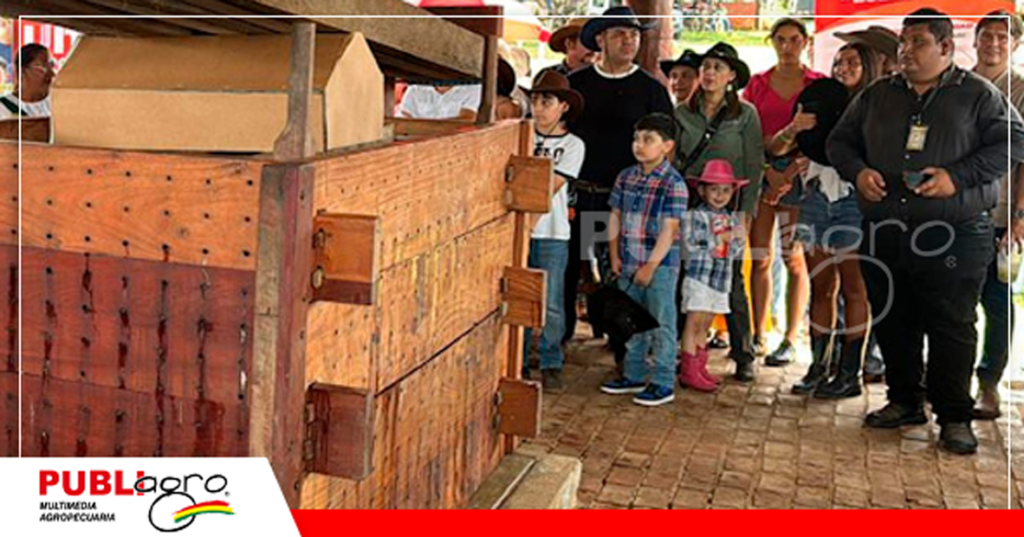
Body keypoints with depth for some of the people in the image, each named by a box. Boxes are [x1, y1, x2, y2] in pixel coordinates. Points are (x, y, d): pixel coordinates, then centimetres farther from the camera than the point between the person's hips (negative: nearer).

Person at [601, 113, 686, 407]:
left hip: (660, 265, -6)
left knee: (662, 324, 3)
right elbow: (616, 217, 11)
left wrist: (651, 265, -17)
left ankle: (663, 382, 12)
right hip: (628, 264, 6)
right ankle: (634, 374, 30)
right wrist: (615, 255, 5)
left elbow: (669, 229, -16)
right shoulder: (626, 177, 6)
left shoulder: (673, 183, -12)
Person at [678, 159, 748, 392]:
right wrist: (723, 237, -14)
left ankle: (700, 368, 18)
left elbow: (738, 251, 9)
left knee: (705, 324, 12)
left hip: (722, 278, 6)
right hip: (699, 275, -6)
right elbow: (692, 243, -18)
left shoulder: (733, 218, 13)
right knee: (694, 322, -6)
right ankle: (689, 371, -3)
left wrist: (738, 240, -13)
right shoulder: (696, 215, -6)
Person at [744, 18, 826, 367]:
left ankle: (790, 341, 3)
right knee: (759, 257, 1)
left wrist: (790, 176, -11)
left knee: (795, 259, -3)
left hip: (800, 174, -2)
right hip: (761, 172, 2)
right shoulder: (757, 84, 12)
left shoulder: (818, 84, 5)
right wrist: (769, 172, -8)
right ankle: (758, 336, 9)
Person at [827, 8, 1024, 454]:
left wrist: (958, 177, -16)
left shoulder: (978, 94, 3)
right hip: (883, 233, 4)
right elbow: (839, 141, 19)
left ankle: (954, 417, 10)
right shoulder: (876, 96, 15)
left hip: (955, 237, -4)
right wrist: (857, 170, -3)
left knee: (952, 328, 0)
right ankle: (904, 401, 28)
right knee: (892, 323, 12)